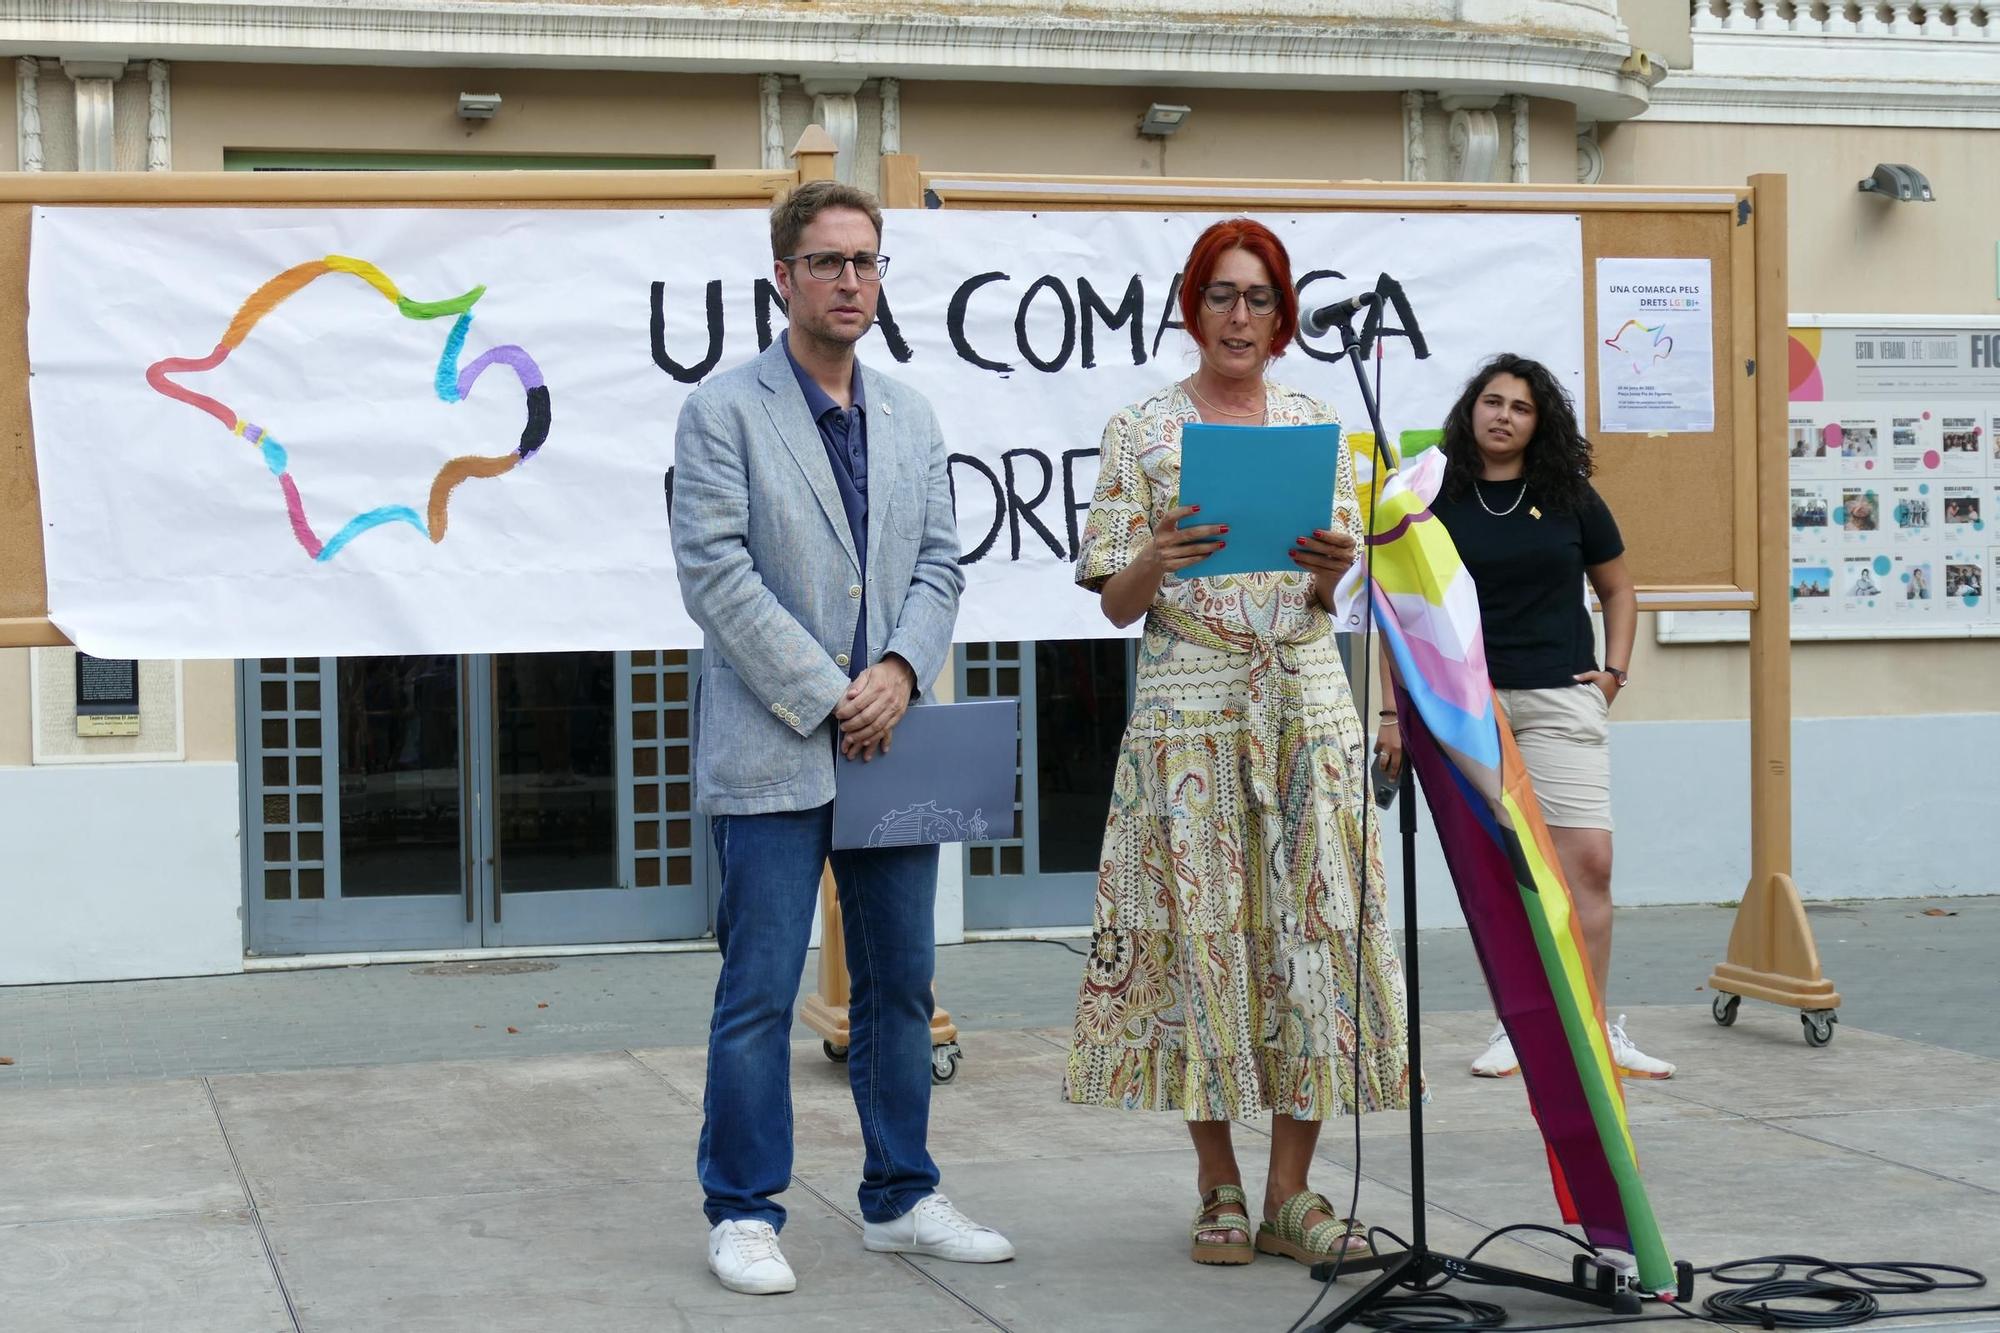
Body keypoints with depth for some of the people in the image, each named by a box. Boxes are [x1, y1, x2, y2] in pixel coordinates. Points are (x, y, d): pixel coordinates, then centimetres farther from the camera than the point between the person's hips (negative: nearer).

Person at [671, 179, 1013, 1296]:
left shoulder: (911, 417, 14)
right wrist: (827, 698, -13)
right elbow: (716, 573, -10)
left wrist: (899, 671, -8)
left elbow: (941, 563, 11)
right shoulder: (724, 411, -3)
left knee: (901, 983, 11)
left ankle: (901, 1199, 22)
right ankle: (746, 1213, 8)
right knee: (760, 992, -2)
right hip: (773, 748, -5)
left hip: (890, 739, 6)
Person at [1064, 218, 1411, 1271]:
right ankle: (1219, 1187, 10)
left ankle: (1290, 1191, 6)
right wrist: (1158, 560, -20)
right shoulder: (1141, 432, 3)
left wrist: (1331, 570, -13)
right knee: (1200, 928, -2)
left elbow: (1333, 601, 9)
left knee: (1315, 924, -2)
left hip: (1308, 702, 2)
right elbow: (1117, 604, 1)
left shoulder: (1317, 425, 10)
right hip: (1190, 708, -2)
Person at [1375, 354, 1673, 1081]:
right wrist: (1393, 712, 1)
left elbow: (1618, 588, 17)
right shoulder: (1435, 503, 3)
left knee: (1589, 859, -8)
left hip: (1560, 698, 1)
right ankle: (1515, 1026, 14)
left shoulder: (1570, 497, 6)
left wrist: (1614, 671, 5)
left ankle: (1592, 1028, 0)